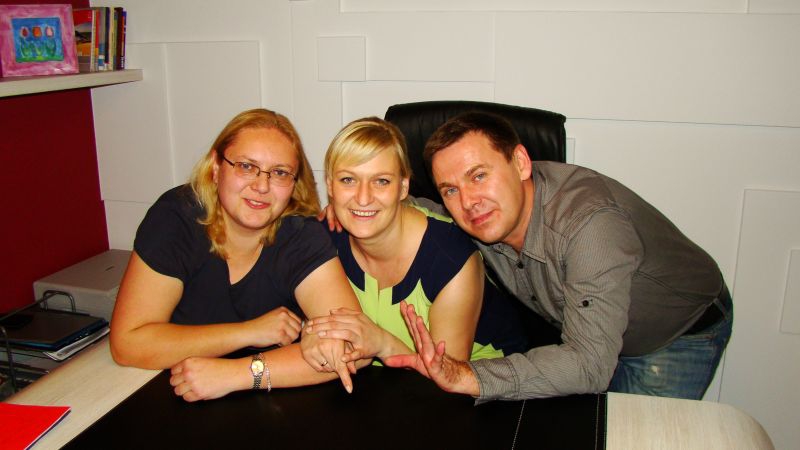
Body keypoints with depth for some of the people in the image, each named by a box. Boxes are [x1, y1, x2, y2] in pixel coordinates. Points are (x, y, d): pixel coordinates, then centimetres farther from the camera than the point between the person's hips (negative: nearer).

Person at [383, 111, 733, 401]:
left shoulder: (590, 222, -41)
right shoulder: (482, 216, -20)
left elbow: (589, 365, -45)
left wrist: (464, 378, -52)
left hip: (680, 333, -5)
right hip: (581, 333, 5)